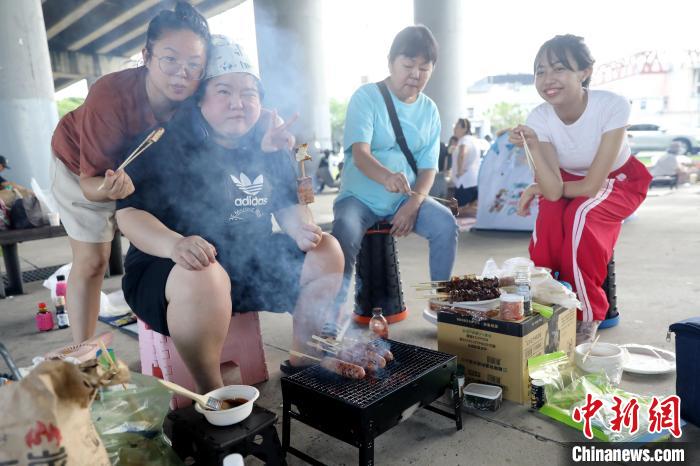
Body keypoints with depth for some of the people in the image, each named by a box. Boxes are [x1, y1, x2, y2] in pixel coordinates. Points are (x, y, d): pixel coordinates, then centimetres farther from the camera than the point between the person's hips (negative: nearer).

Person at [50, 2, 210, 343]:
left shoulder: (198, 99, -29)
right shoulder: (110, 96, -39)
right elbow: (90, 182, -33)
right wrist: (109, 187, -56)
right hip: (84, 169, -3)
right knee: (91, 261, -4)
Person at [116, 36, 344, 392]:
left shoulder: (268, 143, 5)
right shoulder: (168, 144, -13)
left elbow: (288, 203, 13)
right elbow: (128, 213, -18)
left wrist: (300, 228, -11)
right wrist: (174, 245, -39)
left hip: (251, 263, 6)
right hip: (172, 269, -6)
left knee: (327, 254, -4)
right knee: (203, 278, -40)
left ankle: (301, 361, 9)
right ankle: (212, 396, -17)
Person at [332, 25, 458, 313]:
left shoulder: (429, 110, 5)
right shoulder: (366, 97, -9)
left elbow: (428, 167, 2)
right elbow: (359, 154, -23)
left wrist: (413, 204, -17)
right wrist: (387, 176, -45)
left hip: (407, 198, 4)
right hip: (360, 196, -3)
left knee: (447, 225, -21)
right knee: (345, 233, -33)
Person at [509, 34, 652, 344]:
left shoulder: (612, 106, -29)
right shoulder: (539, 119, -21)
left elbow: (592, 186, -29)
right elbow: (553, 191, -29)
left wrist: (536, 189, -19)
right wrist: (533, 147, -41)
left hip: (617, 180, -2)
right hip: (568, 180, 2)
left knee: (581, 215, -32)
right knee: (549, 217, -29)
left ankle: (588, 317, -12)